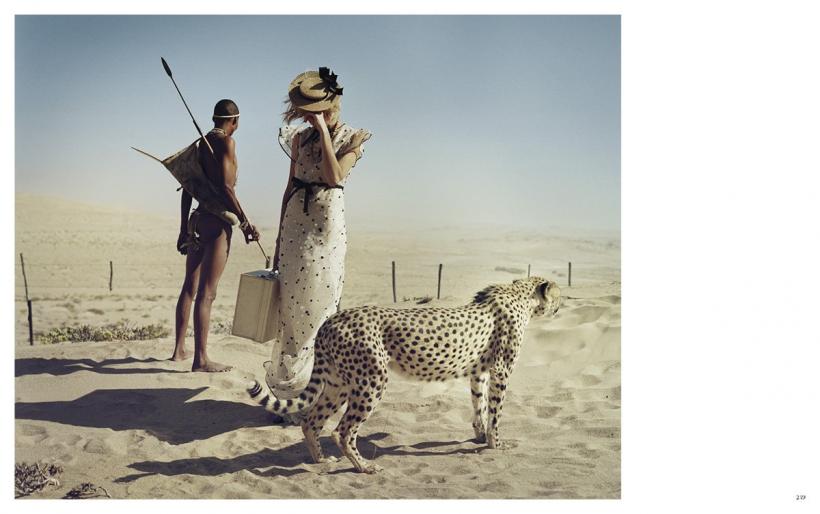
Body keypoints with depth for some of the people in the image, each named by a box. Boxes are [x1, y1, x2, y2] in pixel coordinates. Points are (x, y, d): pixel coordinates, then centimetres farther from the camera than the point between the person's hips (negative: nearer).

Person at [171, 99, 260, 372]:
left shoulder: (200, 143, 16)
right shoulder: (225, 142, -8)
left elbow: (188, 188, 17)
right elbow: (225, 187, -18)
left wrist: (184, 228, 21)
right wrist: (245, 222, -16)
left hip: (197, 219, 9)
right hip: (217, 221, -9)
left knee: (189, 287, 15)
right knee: (206, 291, -9)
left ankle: (179, 349, 24)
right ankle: (201, 359, -7)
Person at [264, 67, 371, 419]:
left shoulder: (351, 137, 0)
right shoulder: (301, 137, 11)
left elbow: (334, 176, -19)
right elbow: (290, 188, 13)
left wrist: (323, 130, -15)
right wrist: (279, 240, 12)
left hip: (326, 224, -4)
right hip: (294, 224, 4)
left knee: (317, 307, -2)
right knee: (292, 309, 5)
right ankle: (290, 385, 16)